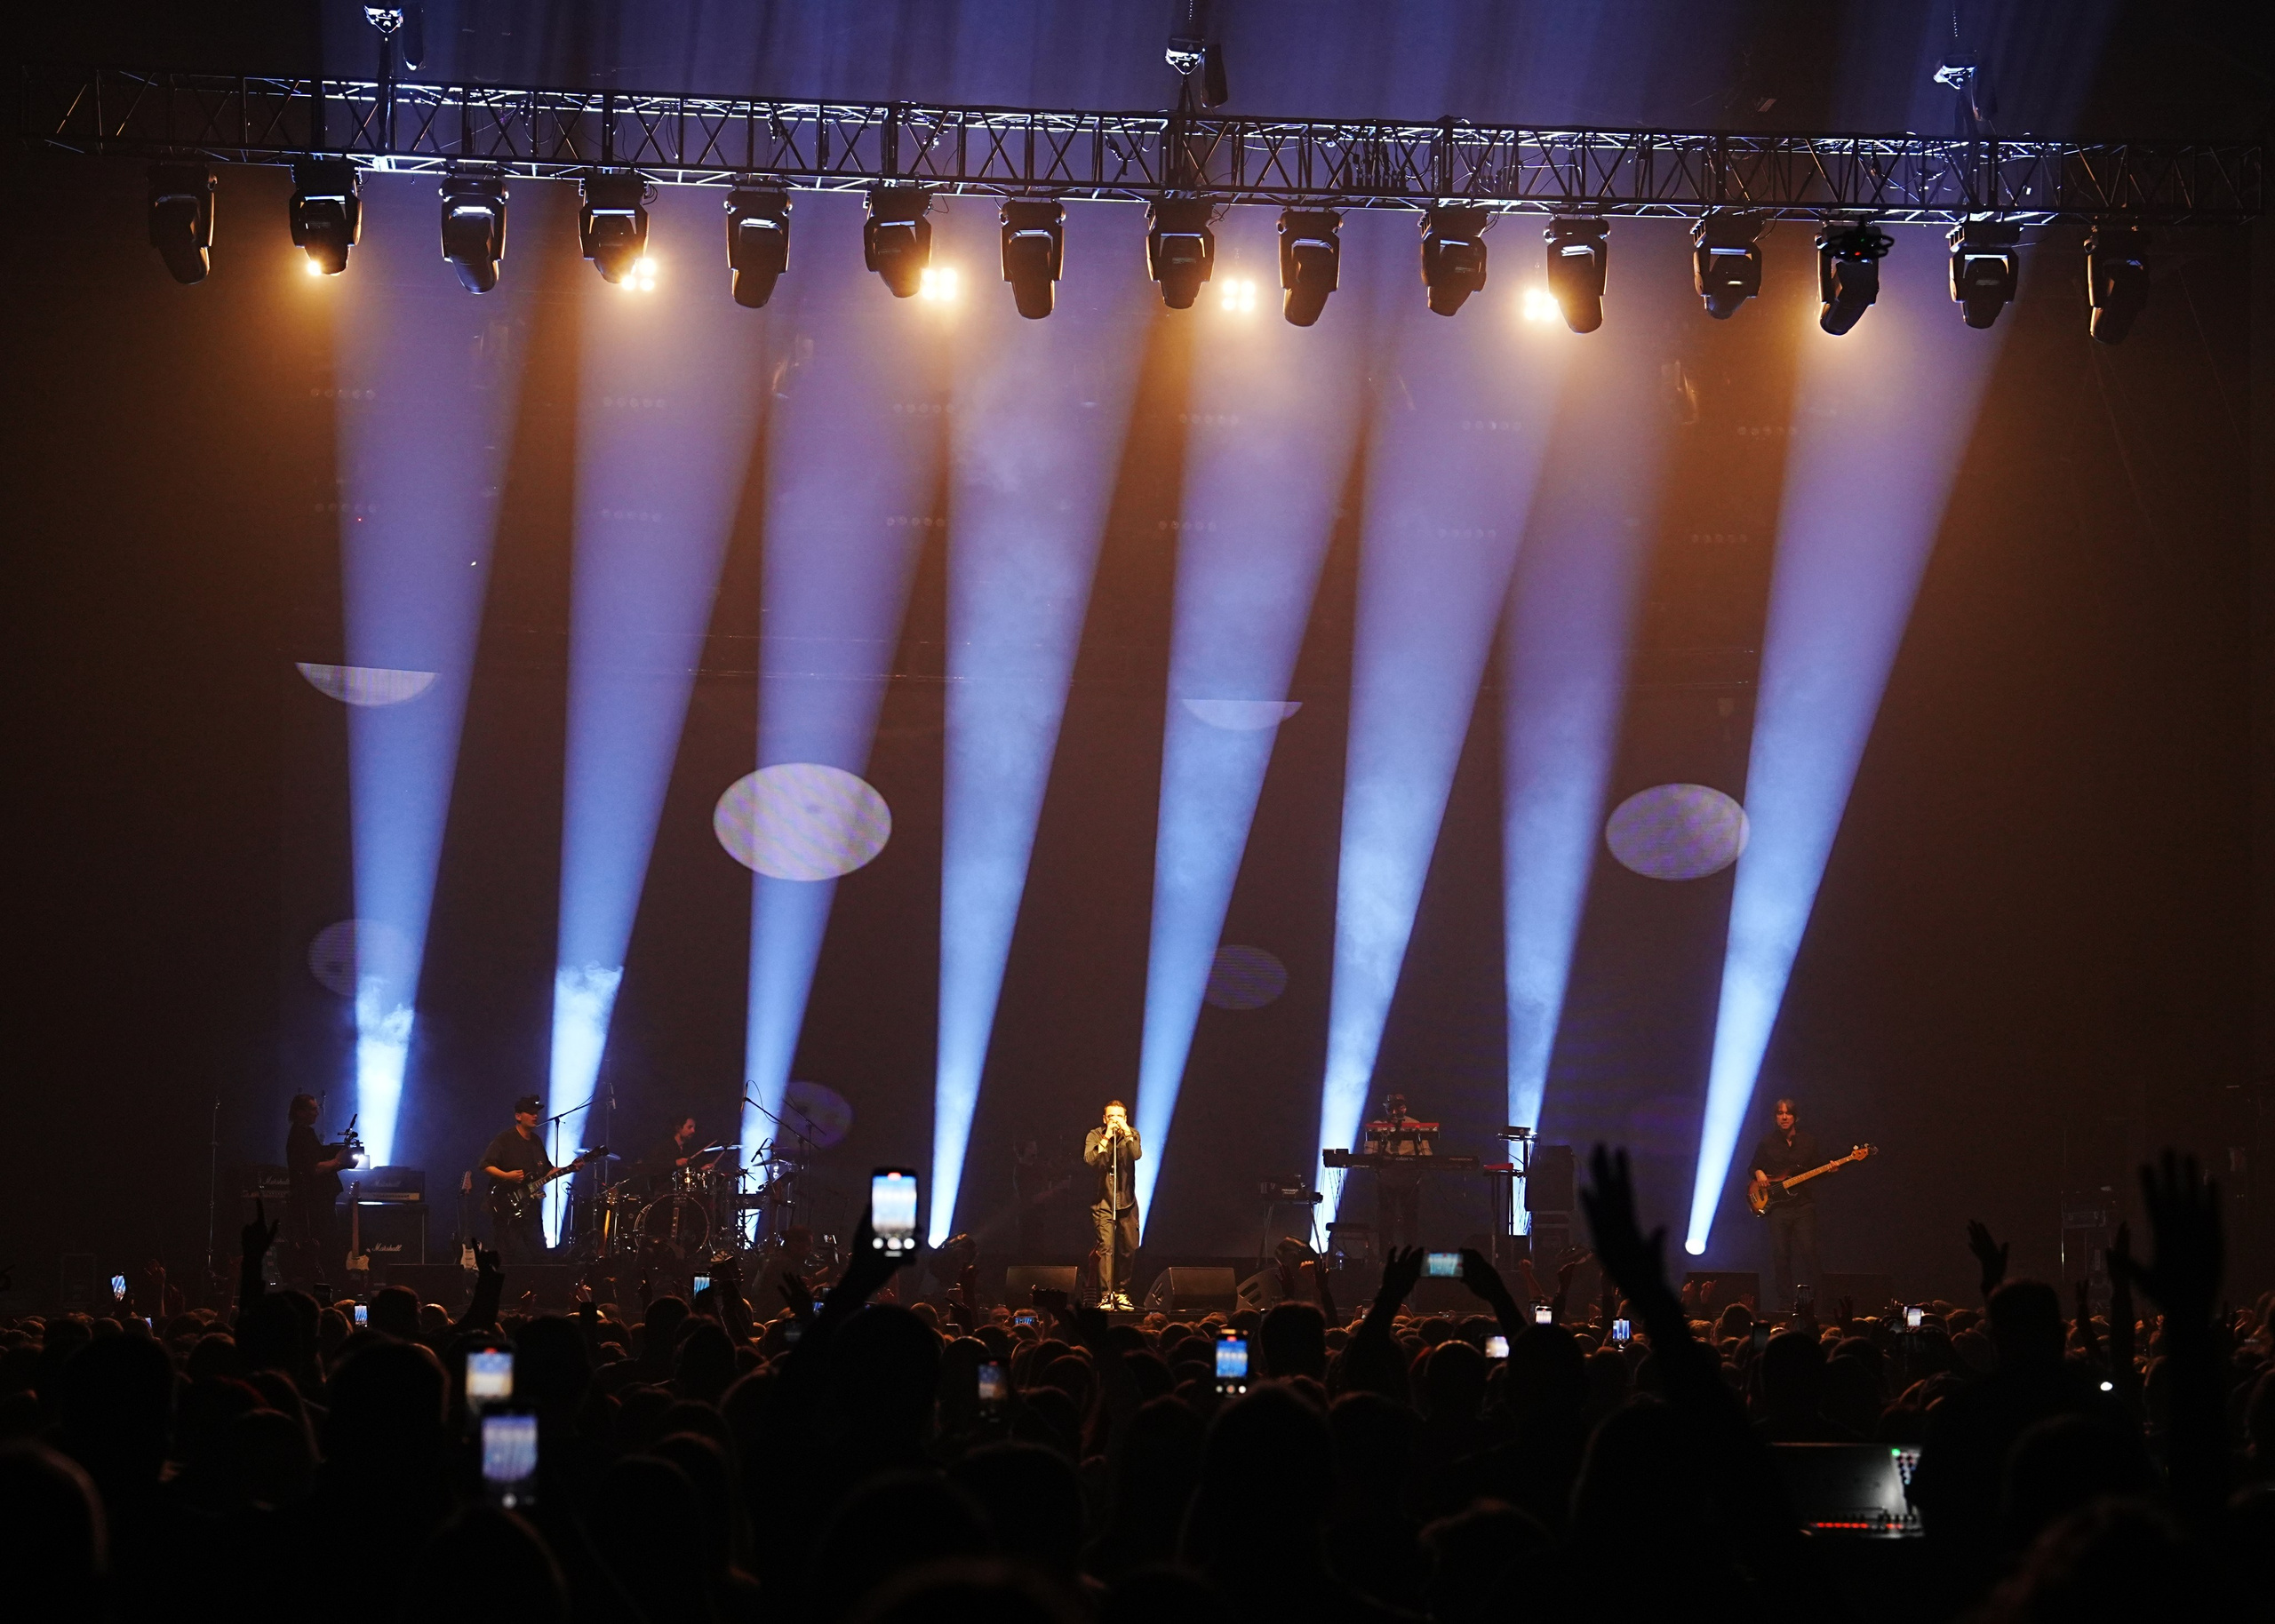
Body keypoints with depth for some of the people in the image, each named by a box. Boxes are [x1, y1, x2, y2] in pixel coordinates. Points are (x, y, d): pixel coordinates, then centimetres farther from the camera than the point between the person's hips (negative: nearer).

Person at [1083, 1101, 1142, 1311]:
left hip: (1127, 1201, 3)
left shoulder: (1132, 1135, 1)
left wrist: (1126, 1133, -25)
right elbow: (1090, 1159, -22)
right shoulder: (1095, 1135, -5)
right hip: (1103, 1201, -3)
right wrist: (1106, 1138, -25)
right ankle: (1105, 1296, -15)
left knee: (1129, 1248, 7)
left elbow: (1137, 1155, -18)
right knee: (1106, 1247, -14)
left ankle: (1121, 1292, 22)